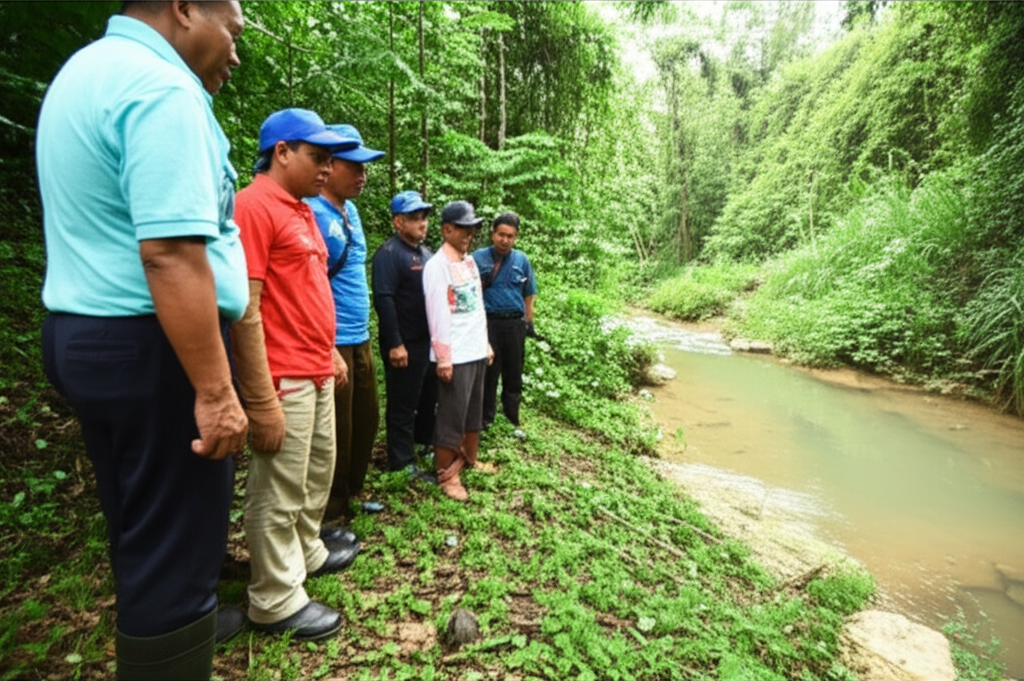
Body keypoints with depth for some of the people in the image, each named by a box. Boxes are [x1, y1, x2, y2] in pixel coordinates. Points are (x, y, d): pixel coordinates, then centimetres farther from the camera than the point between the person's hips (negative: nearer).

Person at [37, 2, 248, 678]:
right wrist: (215, 391, -24)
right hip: (151, 347, -10)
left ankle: (178, 619, 47)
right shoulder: (162, 88, -15)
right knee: (172, 535, 4)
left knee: (142, 521, 25)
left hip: (83, 332, 11)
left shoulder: (85, 71, 18)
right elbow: (170, 253, -26)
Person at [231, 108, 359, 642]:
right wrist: (262, 401, -22)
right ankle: (277, 601, 20)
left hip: (318, 374, 10)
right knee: (279, 493, 4)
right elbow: (244, 310, -20)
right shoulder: (254, 206, -14)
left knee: (318, 473, 21)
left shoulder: (302, 210, 16)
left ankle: (308, 553, 40)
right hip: (284, 380, -9)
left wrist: (331, 353, 21)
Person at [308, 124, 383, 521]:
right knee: (336, 433, 6)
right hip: (333, 344, -9)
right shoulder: (313, 212, -16)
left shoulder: (351, 210, 12)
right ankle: (329, 511, 26)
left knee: (365, 423, 19)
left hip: (360, 340, 9)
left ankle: (352, 495, 38)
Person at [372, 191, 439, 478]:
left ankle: (426, 444, 38)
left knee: (430, 398, 20)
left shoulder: (426, 253, 15)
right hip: (405, 344, -9)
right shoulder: (389, 254, -12)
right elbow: (384, 300, -21)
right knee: (403, 405, 2)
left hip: (431, 341, 9)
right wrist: (395, 344, -24)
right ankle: (402, 463, 14)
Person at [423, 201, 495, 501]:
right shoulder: (437, 265, -12)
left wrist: (486, 342, 15)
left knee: (474, 412, 19)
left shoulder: (470, 261, 12)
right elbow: (438, 315, -16)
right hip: (455, 355, -8)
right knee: (451, 416, 1)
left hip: (476, 351, 8)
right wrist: (443, 358, -17)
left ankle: (470, 460, 36)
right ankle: (446, 475, 15)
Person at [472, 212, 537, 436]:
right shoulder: (478, 258, 0)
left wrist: (528, 321, 9)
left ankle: (512, 421, 26)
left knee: (513, 375, 12)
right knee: (487, 373, 5)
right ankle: (485, 420, 19)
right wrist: (483, 281, -14)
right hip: (487, 323, -2)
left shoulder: (521, 260, 7)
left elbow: (528, 294, 11)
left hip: (515, 324, 3)